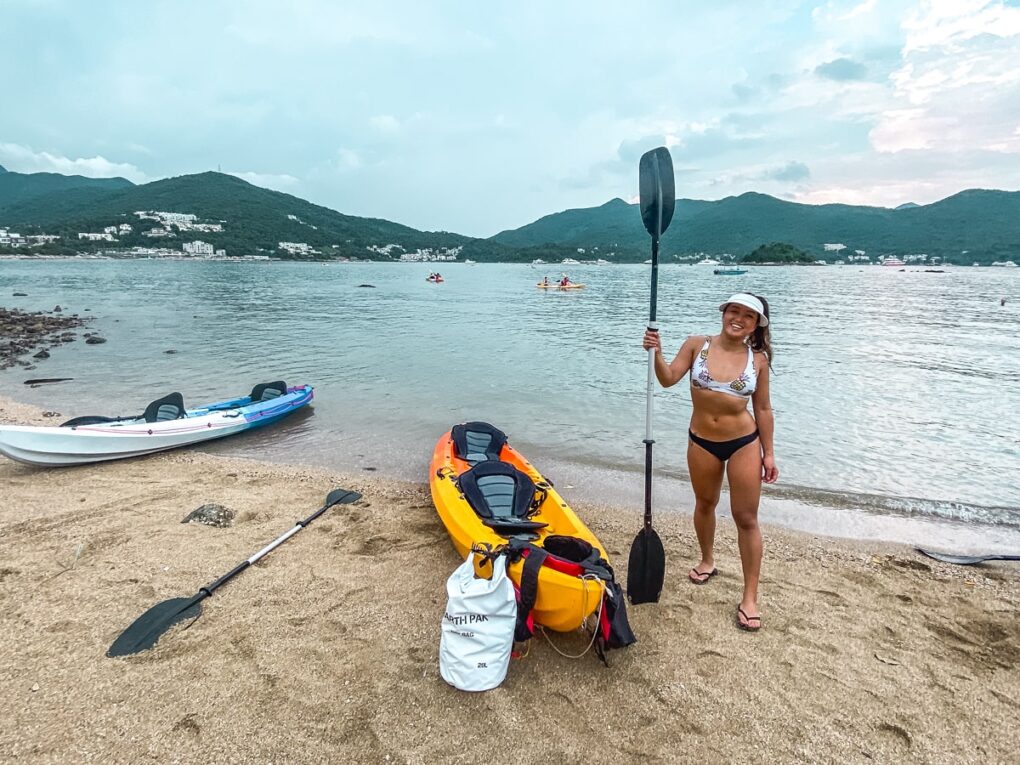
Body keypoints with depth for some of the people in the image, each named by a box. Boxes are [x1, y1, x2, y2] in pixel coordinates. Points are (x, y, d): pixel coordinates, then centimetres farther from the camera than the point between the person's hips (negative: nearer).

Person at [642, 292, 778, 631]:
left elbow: (763, 410, 0)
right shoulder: (697, 345, -6)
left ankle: (750, 598, 13)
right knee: (705, 504, 21)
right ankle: (707, 561, 47)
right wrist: (657, 353, -31)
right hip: (702, 442, 2)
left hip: (744, 443, -1)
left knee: (746, 518, 2)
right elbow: (668, 379, -13)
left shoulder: (758, 360, -6)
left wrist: (768, 454, 1)